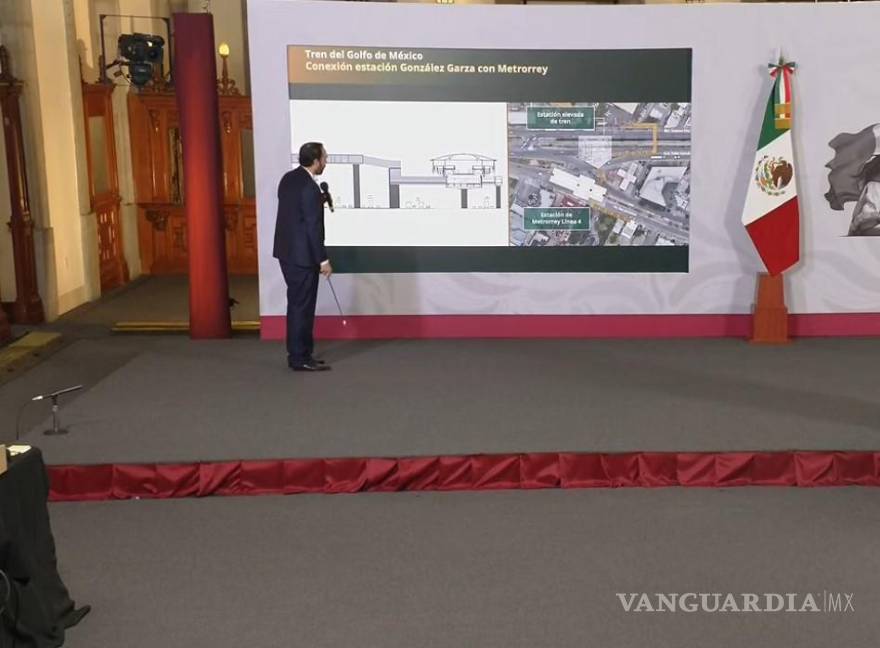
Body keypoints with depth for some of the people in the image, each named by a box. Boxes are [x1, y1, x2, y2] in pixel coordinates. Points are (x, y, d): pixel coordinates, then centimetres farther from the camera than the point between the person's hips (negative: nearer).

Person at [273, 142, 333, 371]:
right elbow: (313, 227, -20)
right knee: (303, 306, -1)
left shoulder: (288, 178, 8)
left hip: (287, 250, 9)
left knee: (297, 303, 16)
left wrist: (319, 201, 13)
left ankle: (298, 352, 24)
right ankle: (300, 358, 5)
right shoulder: (310, 187, -20)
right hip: (302, 255, -9)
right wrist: (323, 260, -15)